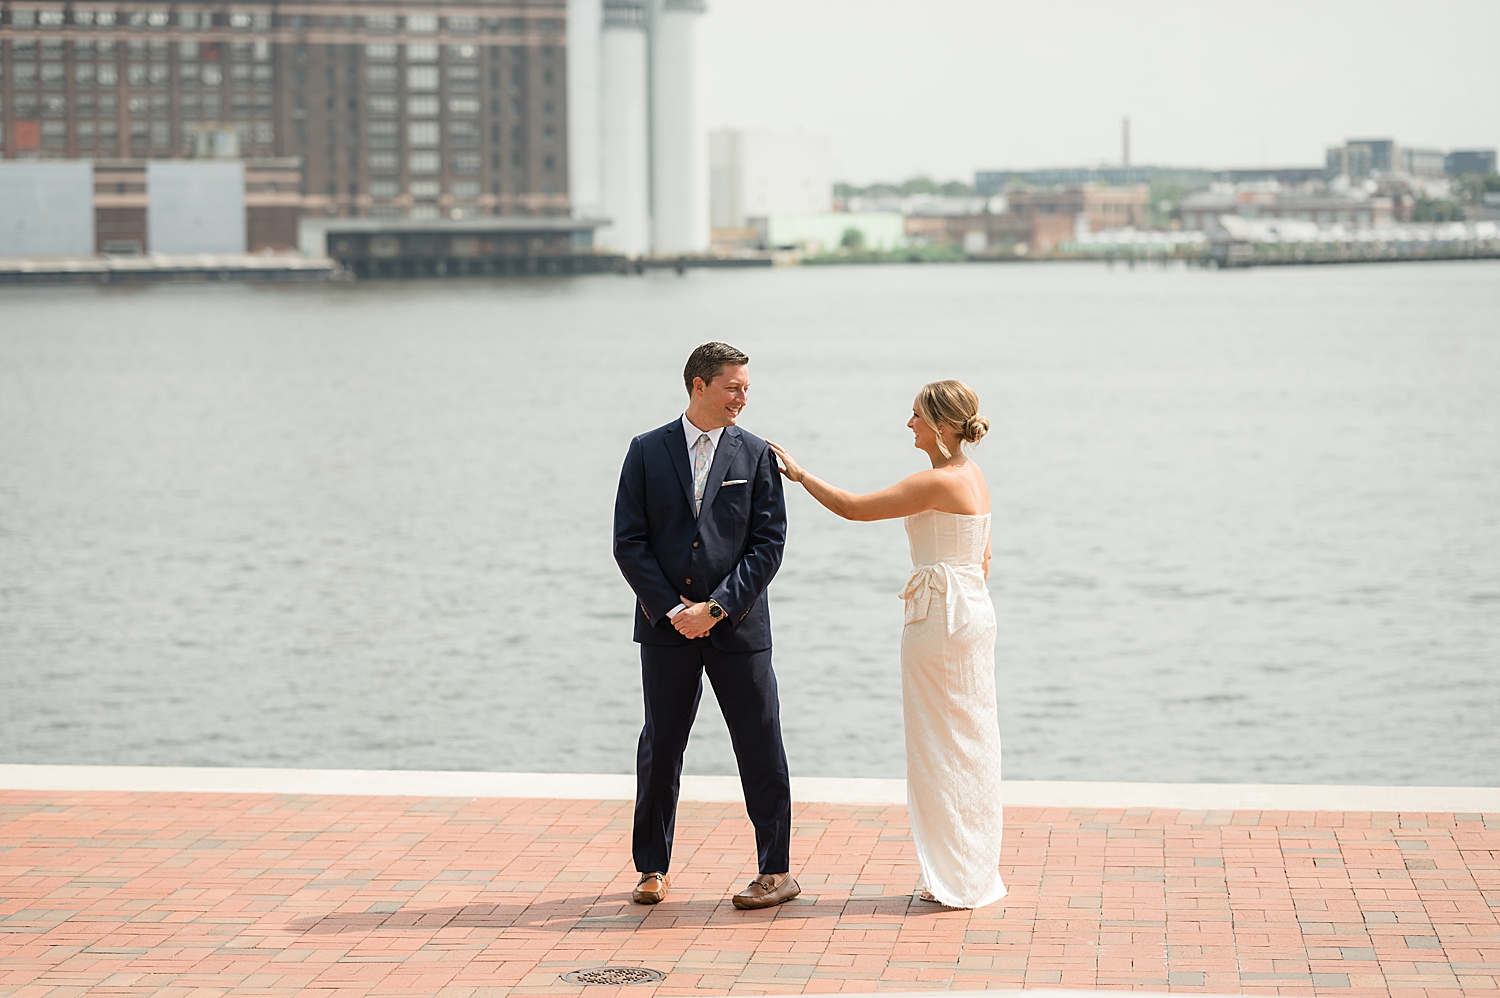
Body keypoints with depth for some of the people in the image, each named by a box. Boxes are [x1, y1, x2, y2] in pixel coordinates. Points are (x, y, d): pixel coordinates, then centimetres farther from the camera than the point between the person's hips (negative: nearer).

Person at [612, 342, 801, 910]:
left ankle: (777, 871, 11)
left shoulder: (757, 456, 1)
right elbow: (629, 543, 0)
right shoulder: (647, 452, 3)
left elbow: (768, 544, -4)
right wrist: (670, 609, -9)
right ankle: (654, 869, 21)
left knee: (761, 750, 1)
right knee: (660, 747, 8)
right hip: (666, 625, 1)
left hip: (738, 627, -1)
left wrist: (716, 608, -12)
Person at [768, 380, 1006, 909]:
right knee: (968, 744, 13)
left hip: (939, 617, -9)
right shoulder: (972, 476, 10)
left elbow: (854, 507, -18)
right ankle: (974, 873, 20)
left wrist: (800, 473, -8)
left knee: (942, 745, -1)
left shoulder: (938, 482, -19)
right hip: (973, 609, 9)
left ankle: (956, 879, 6)